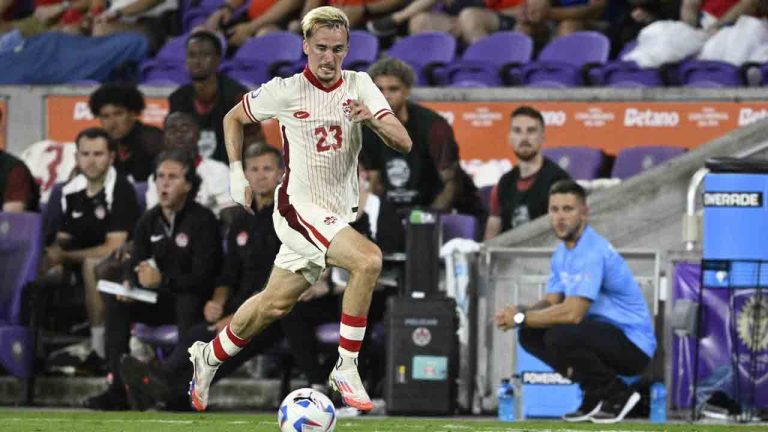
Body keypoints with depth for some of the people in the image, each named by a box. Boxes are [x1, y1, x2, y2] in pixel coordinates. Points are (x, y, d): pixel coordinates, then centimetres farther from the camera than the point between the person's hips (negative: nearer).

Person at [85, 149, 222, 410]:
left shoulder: (203, 220, -11)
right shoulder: (149, 222, 8)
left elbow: (203, 278, -20)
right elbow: (135, 266, 7)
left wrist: (163, 280, -34)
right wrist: (129, 284, -19)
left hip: (195, 301, -6)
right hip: (161, 301, 6)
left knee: (187, 302, -40)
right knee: (115, 301, -19)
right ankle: (118, 390, -25)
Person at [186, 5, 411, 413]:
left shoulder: (359, 85, 0)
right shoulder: (285, 91, -10)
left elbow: (403, 143, -7)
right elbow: (233, 118, 8)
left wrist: (374, 119, -26)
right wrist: (237, 175, 1)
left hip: (338, 213, 6)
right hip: (300, 208, -6)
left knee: (275, 304, 17)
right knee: (369, 259, -28)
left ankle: (210, 356, 41)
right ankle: (346, 369, -20)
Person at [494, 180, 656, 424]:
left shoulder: (592, 252, -22)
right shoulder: (563, 253, 10)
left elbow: (572, 313, -30)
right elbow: (551, 303, 10)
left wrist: (522, 318, -20)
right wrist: (519, 313, -11)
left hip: (634, 346, -9)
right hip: (604, 334, 9)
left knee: (560, 336, -31)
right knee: (531, 335, 0)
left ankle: (618, 395, -10)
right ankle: (595, 395, 8)